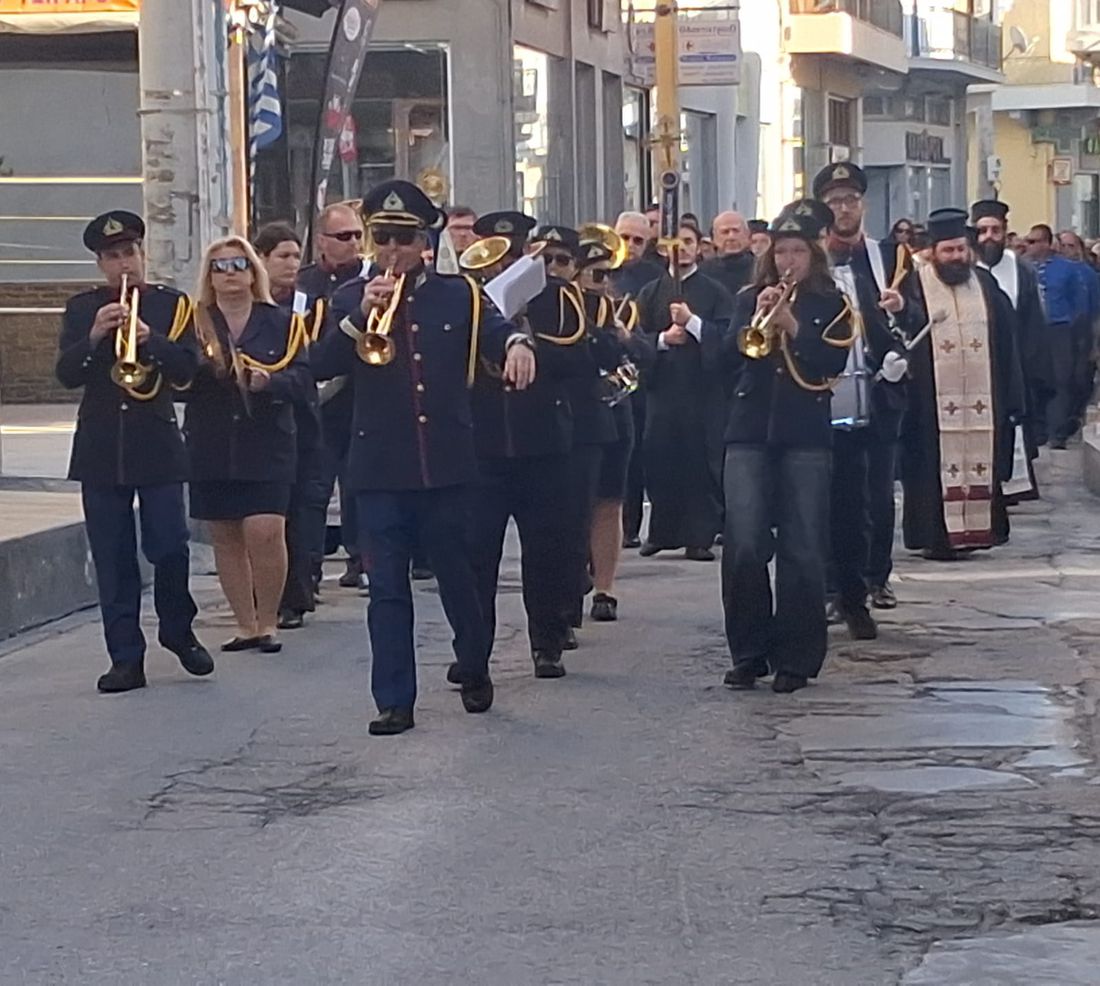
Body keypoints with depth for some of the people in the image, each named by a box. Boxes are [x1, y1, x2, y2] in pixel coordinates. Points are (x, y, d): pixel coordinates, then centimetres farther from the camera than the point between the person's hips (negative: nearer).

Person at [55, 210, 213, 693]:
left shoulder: (171, 304, 6)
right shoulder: (81, 309, 9)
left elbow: (186, 369, -5)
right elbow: (66, 374, -2)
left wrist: (149, 338, -22)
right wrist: (94, 336, -18)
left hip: (157, 446, -1)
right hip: (100, 449, 1)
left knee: (170, 548, -3)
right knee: (112, 558, 0)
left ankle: (178, 631, 21)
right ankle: (126, 658, 5)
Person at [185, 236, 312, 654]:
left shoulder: (282, 323, 6)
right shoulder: (195, 322, 8)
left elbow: (301, 377, -3)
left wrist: (268, 381, -22)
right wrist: (200, 363, -18)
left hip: (267, 444, -2)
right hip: (211, 446, 2)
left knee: (265, 531, -13)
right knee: (225, 537, 6)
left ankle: (268, 621, 1)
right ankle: (245, 624, 15)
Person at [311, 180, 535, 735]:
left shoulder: (458, 296, 6)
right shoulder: (352, 300, 5)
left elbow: (494, 332, -10)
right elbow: (320, 366, -6)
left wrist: (516, 344, -34)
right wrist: (362, 316, -19)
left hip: (447, 463, 0)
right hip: (381, 466, 0)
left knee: (457, 576, 9)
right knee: (388, 586, -1)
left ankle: (475, 670, 32)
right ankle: (394, 702, 1)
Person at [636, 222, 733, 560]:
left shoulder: (715, 292, 5)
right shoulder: (650, 293, 12)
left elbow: (725, 338, -6)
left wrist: (692, 322, -16)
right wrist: (663, 339, -10)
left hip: (704, 389, -2)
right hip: (662, 387, 2)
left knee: (702, 463, -4)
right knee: (660, 461, 2)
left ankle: (699, 538, 0)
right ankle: (662, 532, 15)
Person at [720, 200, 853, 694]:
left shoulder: (829, 304, 8)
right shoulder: (750, 299, 14)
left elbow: (835, 361, -6)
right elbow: (726, 356, 2)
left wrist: (793, 327, -15)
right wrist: (756, 322, -12)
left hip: (806, 435, -1)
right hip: (750, 431, 2)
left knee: (803, 550, -2)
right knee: (744, 545, -6)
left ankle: (795, 658, 5)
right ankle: (748, 654, 5)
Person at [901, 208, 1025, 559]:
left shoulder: (985, 285, 10)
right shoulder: (915, 288, 0)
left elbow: (1005, 346, 11)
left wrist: (1011, 396, 7)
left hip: (982, 399, 3)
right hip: (934, 401, -3)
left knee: (982, 461, 3)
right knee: (938, 465, -4)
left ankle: (978, 527, 11)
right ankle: (938, 534, 0)